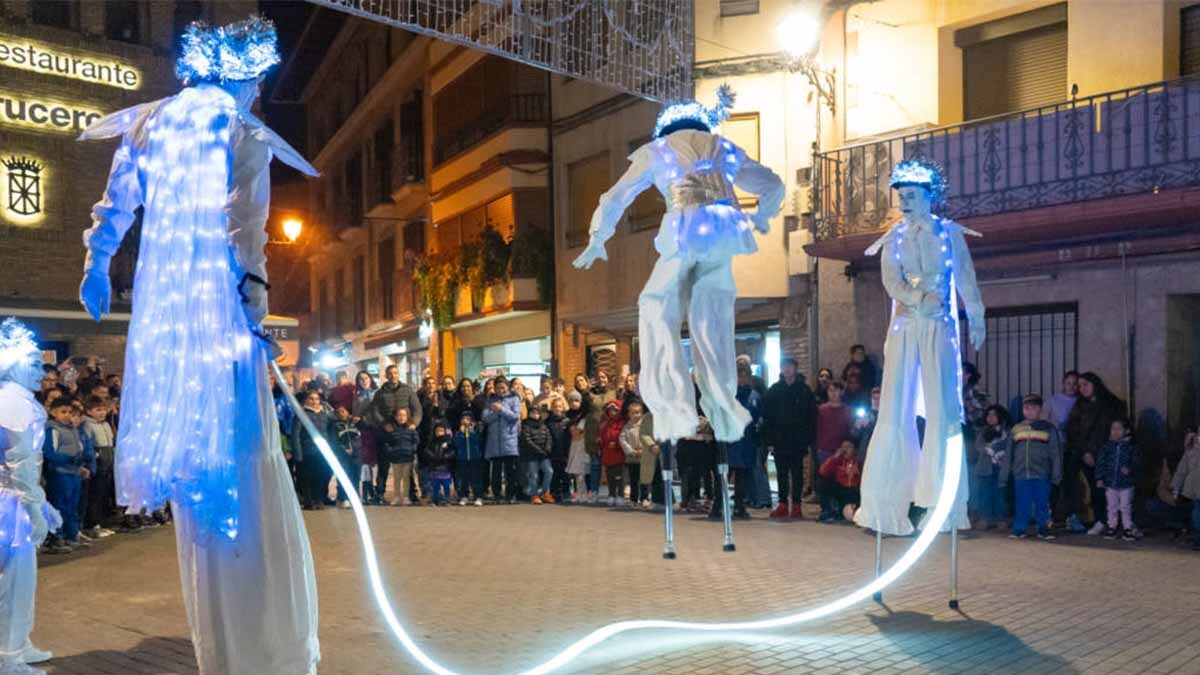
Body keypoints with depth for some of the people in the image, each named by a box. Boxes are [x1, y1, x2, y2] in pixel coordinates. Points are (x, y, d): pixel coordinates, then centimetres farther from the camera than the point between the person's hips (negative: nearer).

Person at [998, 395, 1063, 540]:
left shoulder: (1048, 428, 6)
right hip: (1020, 475, 2)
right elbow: (1007, 456, 12)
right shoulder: (1016, 429, 12)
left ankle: (1043, 529, 16)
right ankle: (1019, 530, 13)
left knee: (1042, 503, 4)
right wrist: (1002, 478, 9)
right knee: (1021, 504, 4)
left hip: (1041, 475, -1)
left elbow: (1056, 453, 2)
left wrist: (1056, 475, -5)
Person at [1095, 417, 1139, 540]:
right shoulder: (1107, 447, 0)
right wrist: (1099, 478, -2)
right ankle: (1112, 527, 21)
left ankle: (1128, 528, 16)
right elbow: (1100, 462, 2)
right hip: (1110, 483, 2)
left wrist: (1129, 469, -25)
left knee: (1125, 507, 5)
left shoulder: (1130, 447, -4)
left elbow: (1135, 462, -4)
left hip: (1126, 483, -2)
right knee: (1112, 507, 11)